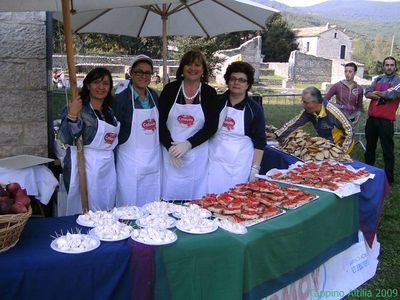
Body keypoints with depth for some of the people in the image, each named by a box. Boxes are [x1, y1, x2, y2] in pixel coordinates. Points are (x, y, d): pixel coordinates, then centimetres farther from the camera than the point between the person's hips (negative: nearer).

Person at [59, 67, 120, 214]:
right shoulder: (78, 108, -7)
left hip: (108, 168, 7)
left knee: (107, 214, 12)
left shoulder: (110, 111, 13)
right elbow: (66, 138, -16)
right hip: (84, 167, -6)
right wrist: (72, 116, -27)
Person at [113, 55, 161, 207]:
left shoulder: (154, 95, 8)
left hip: (154, 160, 5)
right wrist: (113, 165, -9)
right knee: (129, 205, 3)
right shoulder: (121, 99, -9)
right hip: (130, 161, -5)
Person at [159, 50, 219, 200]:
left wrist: (188, 144, -14)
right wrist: (170, 147, -12)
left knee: (196, 198, 5)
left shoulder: (209, 93, 1)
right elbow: (160, 122, 0)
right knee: (169, 196, 4)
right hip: (170, 152, 0)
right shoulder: (170, 89, 1)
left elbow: (211, 126, -4)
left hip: (197, 155, 0)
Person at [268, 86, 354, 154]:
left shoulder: (332, 112, -30)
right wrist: (276, 135, -18)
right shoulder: (308, 111, -12)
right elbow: (294, 123, -8)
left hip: (340, 146, -6)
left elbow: (349, 130, -25)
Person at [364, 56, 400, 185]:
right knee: (370, 146, 17)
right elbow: (367, 93, 0)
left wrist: (376, 93, -3)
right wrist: (383, 96, -14)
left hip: (386, 120, -5)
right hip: (372, 118, 6)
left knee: (388, 150, 0)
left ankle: (389, 177, 8)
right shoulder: (377, 79, 12)